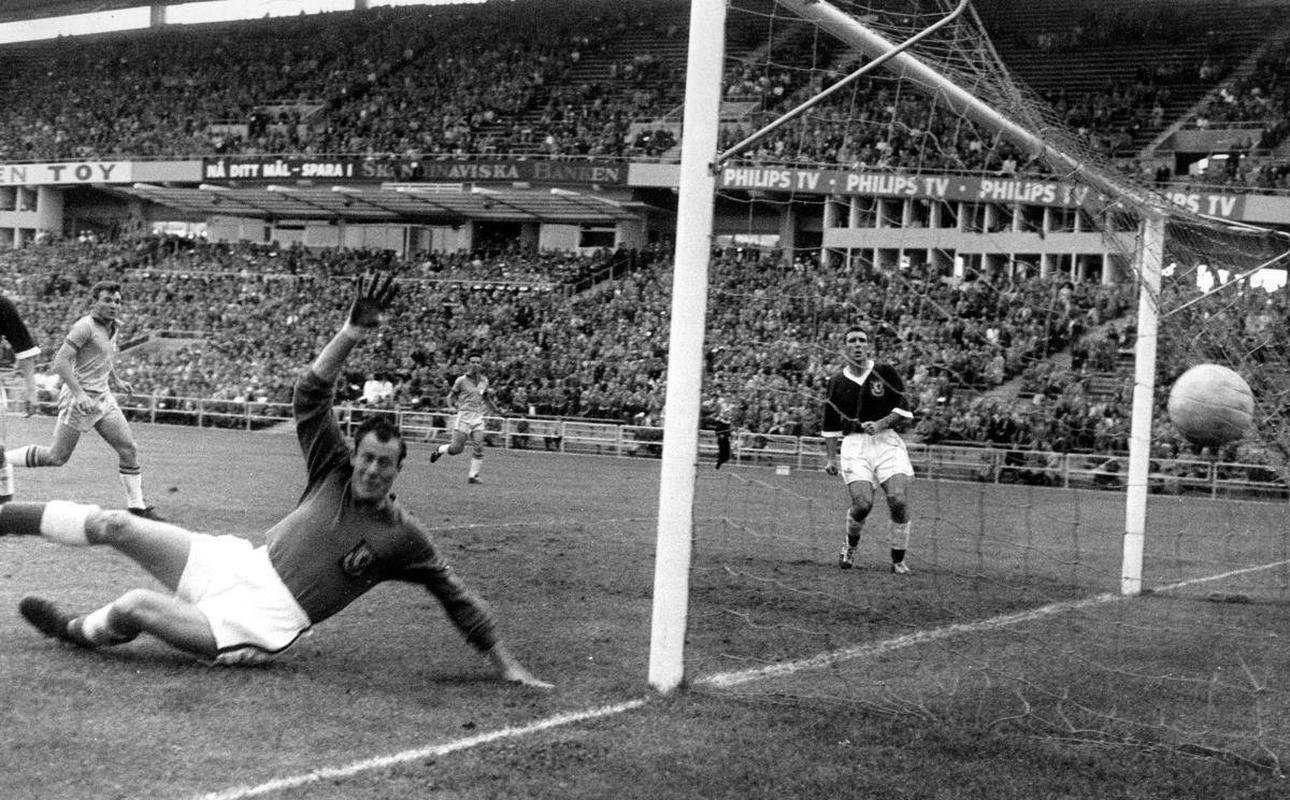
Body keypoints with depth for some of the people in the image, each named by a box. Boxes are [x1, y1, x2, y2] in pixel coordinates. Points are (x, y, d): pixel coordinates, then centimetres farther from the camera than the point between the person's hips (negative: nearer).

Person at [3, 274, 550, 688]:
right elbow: (310, 395, -7)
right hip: (244, 564, 5)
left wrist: (505, 665, -7)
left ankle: (79, 631, 12)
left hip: (264, 623, -4)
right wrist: (351, 335, -23)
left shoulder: (404, 538, -8)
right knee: (115, 526, -5)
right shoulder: (334, 472, 2)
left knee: (134, 606, -22)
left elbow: (458, 600, -3)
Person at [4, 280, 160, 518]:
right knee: (56, 457, -4)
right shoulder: (85, 327, -16)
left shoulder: (112, 327, 11)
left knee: (129, 448, 0)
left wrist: (116, 380, 27)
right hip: (79, 398, -8)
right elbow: (60, 362, -23)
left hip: (103, 398, 8)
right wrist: (80, 394, -30)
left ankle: (136, 506, 7)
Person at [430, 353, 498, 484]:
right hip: (464, 417, -4)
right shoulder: (461, 380, -3)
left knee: (478, 448, -6)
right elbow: (451, 396, 5)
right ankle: (440, 450, 27)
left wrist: (495, 410, 23)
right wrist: (453, 405, -10)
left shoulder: (484, 381, 11)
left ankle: (472, 475, 1)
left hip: (478, 418, 4)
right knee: (457, 448, -4)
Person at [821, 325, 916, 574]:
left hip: (887, 441, 0)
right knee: (862, 503, -17)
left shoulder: (885, 372, 4)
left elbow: (904, 410, 3)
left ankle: (898, 560, 1)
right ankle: (850, 545, 15)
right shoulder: (837, 382, 10)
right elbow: (830, 425, 17)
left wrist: (881, 424, -13)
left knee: (898, 499, -17)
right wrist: (830, 458, 11)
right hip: (854, 444, 0)